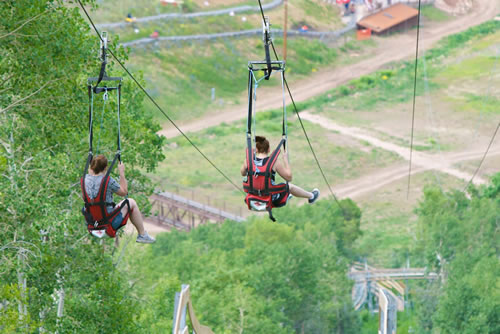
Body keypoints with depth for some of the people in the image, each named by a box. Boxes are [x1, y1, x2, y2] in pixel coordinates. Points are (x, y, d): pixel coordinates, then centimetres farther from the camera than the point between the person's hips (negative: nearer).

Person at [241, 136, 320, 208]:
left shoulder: (248, 161, -10)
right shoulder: (274, 162, -18)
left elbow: (243, 173, 13)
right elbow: (289, 177, -7)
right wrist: (285, 159, 0)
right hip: (272, 201, -3)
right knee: (290, 186, 26)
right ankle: (311, 196, 52)